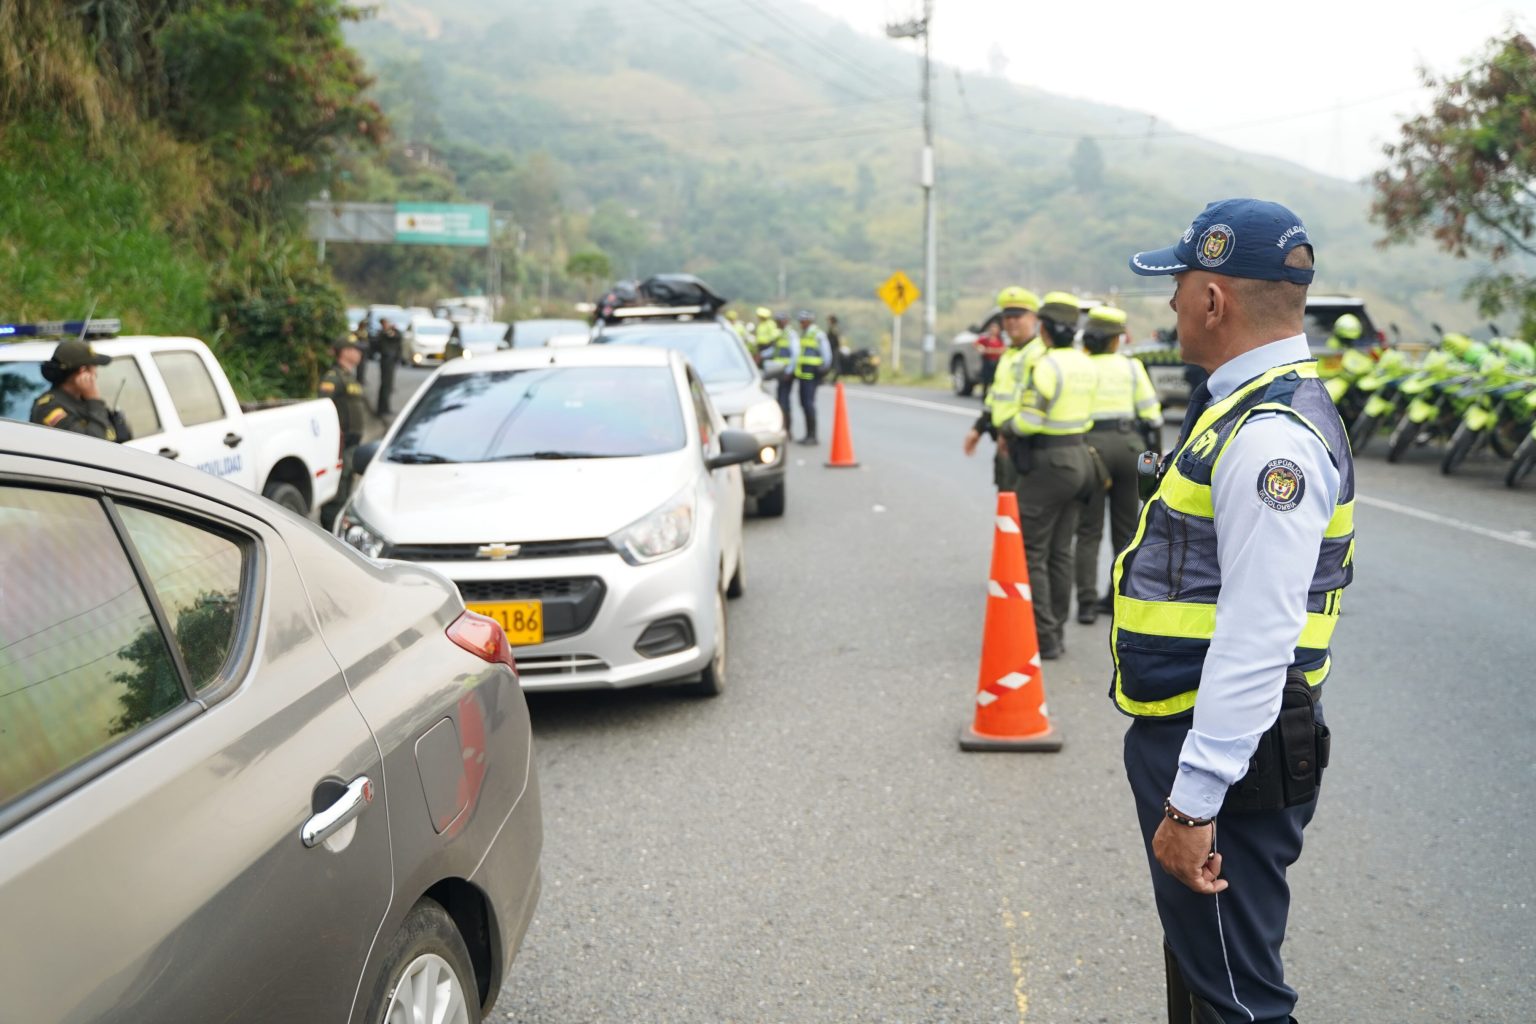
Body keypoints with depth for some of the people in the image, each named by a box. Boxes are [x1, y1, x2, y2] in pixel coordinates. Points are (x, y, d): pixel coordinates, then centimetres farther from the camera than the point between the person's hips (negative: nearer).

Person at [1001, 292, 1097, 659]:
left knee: (1030, 553, -2)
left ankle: (1043, 637, -3)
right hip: (1078, 456, 8)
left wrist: (1008, 426, -1)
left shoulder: (1046, 365, -17)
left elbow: (1030, 420, -18)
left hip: (1047, 463, -8)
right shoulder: (1085, 365, 8)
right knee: (1060, 553, 14)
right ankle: (1056, 631, 19)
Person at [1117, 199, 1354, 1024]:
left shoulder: (1271, 435, -22)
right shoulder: (1245, 408, 11)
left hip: (1227, 755, -11)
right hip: (1187, 736, 11)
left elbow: (1256, 645, -28)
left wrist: (1193, 803, -26)